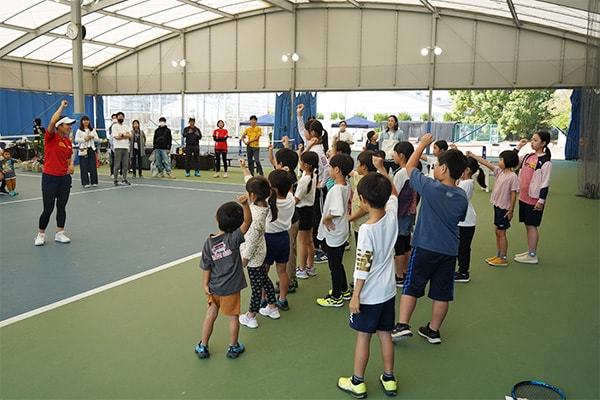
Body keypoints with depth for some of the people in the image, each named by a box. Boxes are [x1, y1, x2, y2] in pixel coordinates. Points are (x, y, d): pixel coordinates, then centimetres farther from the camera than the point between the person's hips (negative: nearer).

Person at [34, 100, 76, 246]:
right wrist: (62, 106, -19)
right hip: (50, 178, -6)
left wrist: (71, 165, 2)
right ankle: (41, 234, 18)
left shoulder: (68, 141, 7)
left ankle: (59, 233, 19)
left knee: (61, 207, 9)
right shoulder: (50, 137, -10)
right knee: (48, 209, -1)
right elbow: (53, 121, -28)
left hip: (65, 178, 6)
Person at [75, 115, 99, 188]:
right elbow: (76, 139, -5)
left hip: (91, 149, 3)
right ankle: (85, 183, 3)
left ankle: (94, 182, 7)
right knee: (84, 166, -2)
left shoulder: (93, 130, 12)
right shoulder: (79, 130, 2)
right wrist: (84, 139, -16)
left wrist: (92, 137, -8)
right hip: (83, 149, -3)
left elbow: (97, 139, 10)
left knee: (93, 166, 0)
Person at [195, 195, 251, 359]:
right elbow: (248, 221, -27)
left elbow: (206, 267, -4)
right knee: (233, 316, 14)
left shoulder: (208, 242, -9)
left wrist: (206, 286, 4)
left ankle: (203, 346, 30)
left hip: (213, 287, 4)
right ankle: (233, 347, 30)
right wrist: (245, 204, -39)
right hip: (230, 288, -4)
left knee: (211, 314, 19)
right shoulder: (233, 239, -21)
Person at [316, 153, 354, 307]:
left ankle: (336, 298, 20)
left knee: (334, 266, 6)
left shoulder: (337, 189, -27)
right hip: (341, 232, 9)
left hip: (332, 234, -9)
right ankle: (344, 291, 37)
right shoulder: (346, 186, 1)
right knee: (338, 263, 23)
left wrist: (326, 218, -21)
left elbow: (338, 211, -37)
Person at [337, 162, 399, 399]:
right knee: (385, 335, 17)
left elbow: (363, 268, -22)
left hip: (369, 295, -6)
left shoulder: (367, 229, -24)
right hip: (388, 291, 6)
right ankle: (389, 379, 31)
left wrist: (355, 296, -13)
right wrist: (381, 169, 19)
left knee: (363, 337, 8)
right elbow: (393, 194, 14)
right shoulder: (392, 215, -9)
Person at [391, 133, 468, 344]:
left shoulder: (430, 187, -15)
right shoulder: (462, 197, -1)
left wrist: (423, 144, 10)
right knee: (442, 293, 12)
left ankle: (402, 325, 5)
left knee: (411, 287, 7)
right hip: (450, 250, 4)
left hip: (425, 247, -4)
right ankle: (433, 330, 23)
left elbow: (409, 167, -1)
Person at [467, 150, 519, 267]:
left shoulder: (513, 177, -17)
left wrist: (511, 210, -16)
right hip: (497, 205, 8)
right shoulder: (499, 171, 5)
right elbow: (486, 163, 6)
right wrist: (472, 155, 4)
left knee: (501, 232, 0)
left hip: (504, 208, -8)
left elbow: (513, 194, -16)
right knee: (497, 231, 14)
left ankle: (503, 258, 10)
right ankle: (498, 255, 26)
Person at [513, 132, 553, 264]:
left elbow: (545, 183, -14)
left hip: (534, 199, -7)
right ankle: (530, 251, 25)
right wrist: (518, 147, 11)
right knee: (527, 225, 14)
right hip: (523, 197, 7)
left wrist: (541, 201, -17)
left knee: (532, 226, -1)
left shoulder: (545, 162, -13)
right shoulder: (528, 156, 8)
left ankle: (532, 256, 8)